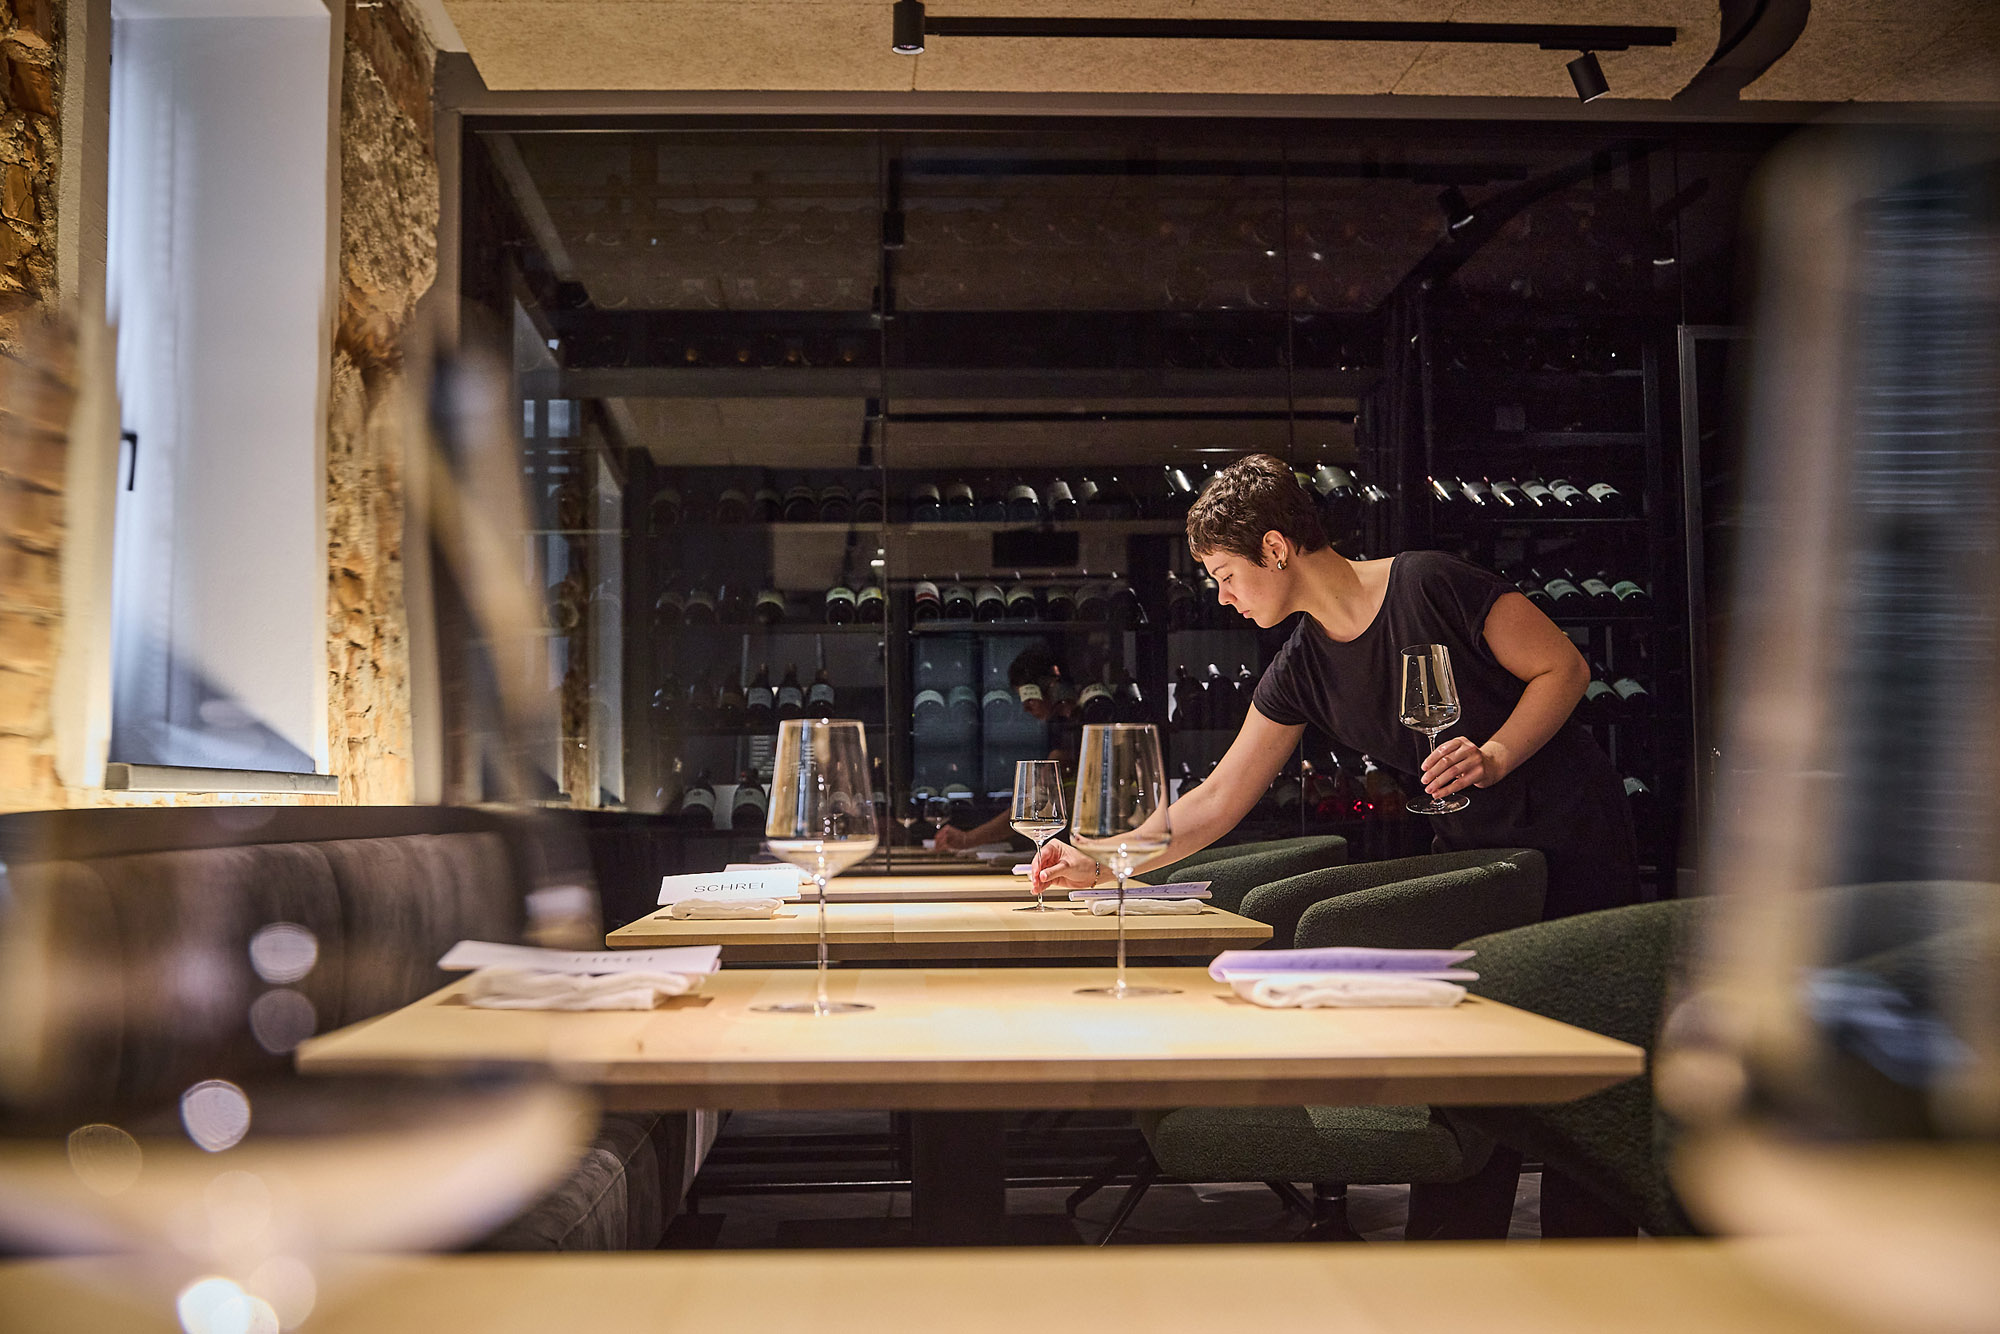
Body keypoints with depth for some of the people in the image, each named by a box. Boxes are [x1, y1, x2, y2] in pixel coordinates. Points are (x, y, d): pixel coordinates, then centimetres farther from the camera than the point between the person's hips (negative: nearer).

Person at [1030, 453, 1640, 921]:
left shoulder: (1428, 584, -17)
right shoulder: (1299, 672, 1)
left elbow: (1565, 668, -11)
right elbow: (1216, 802, 3)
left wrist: (1493, 757, -26)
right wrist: (1099, 865, -5)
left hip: (1570, 830, -5)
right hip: (1469, 849, 5)